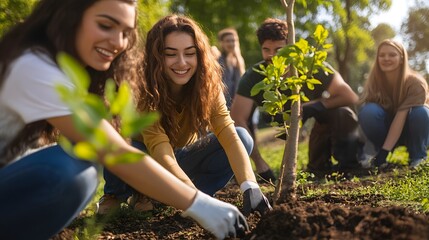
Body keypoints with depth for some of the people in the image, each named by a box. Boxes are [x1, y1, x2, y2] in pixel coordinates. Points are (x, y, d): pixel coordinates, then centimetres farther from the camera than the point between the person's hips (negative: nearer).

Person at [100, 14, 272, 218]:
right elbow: (163, 155, -39)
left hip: (182, 159, 4)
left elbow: (229, 136, -30)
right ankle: (114, 196, -2)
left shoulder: (208, 85, -20)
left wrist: (250, 187, -46)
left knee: (243, 138, -19)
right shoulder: (144, 90, -31)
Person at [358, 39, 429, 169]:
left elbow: (401, 117, -32)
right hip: (388, 131, 1)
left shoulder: (415, 83, -24)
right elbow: (365, 117, -21)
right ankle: (378, 151, -8)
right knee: (369, 111, -29)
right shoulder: (374, 81, -14)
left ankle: (418, 156, -10)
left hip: (412, 132, -1)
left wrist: (384, 150, -39)